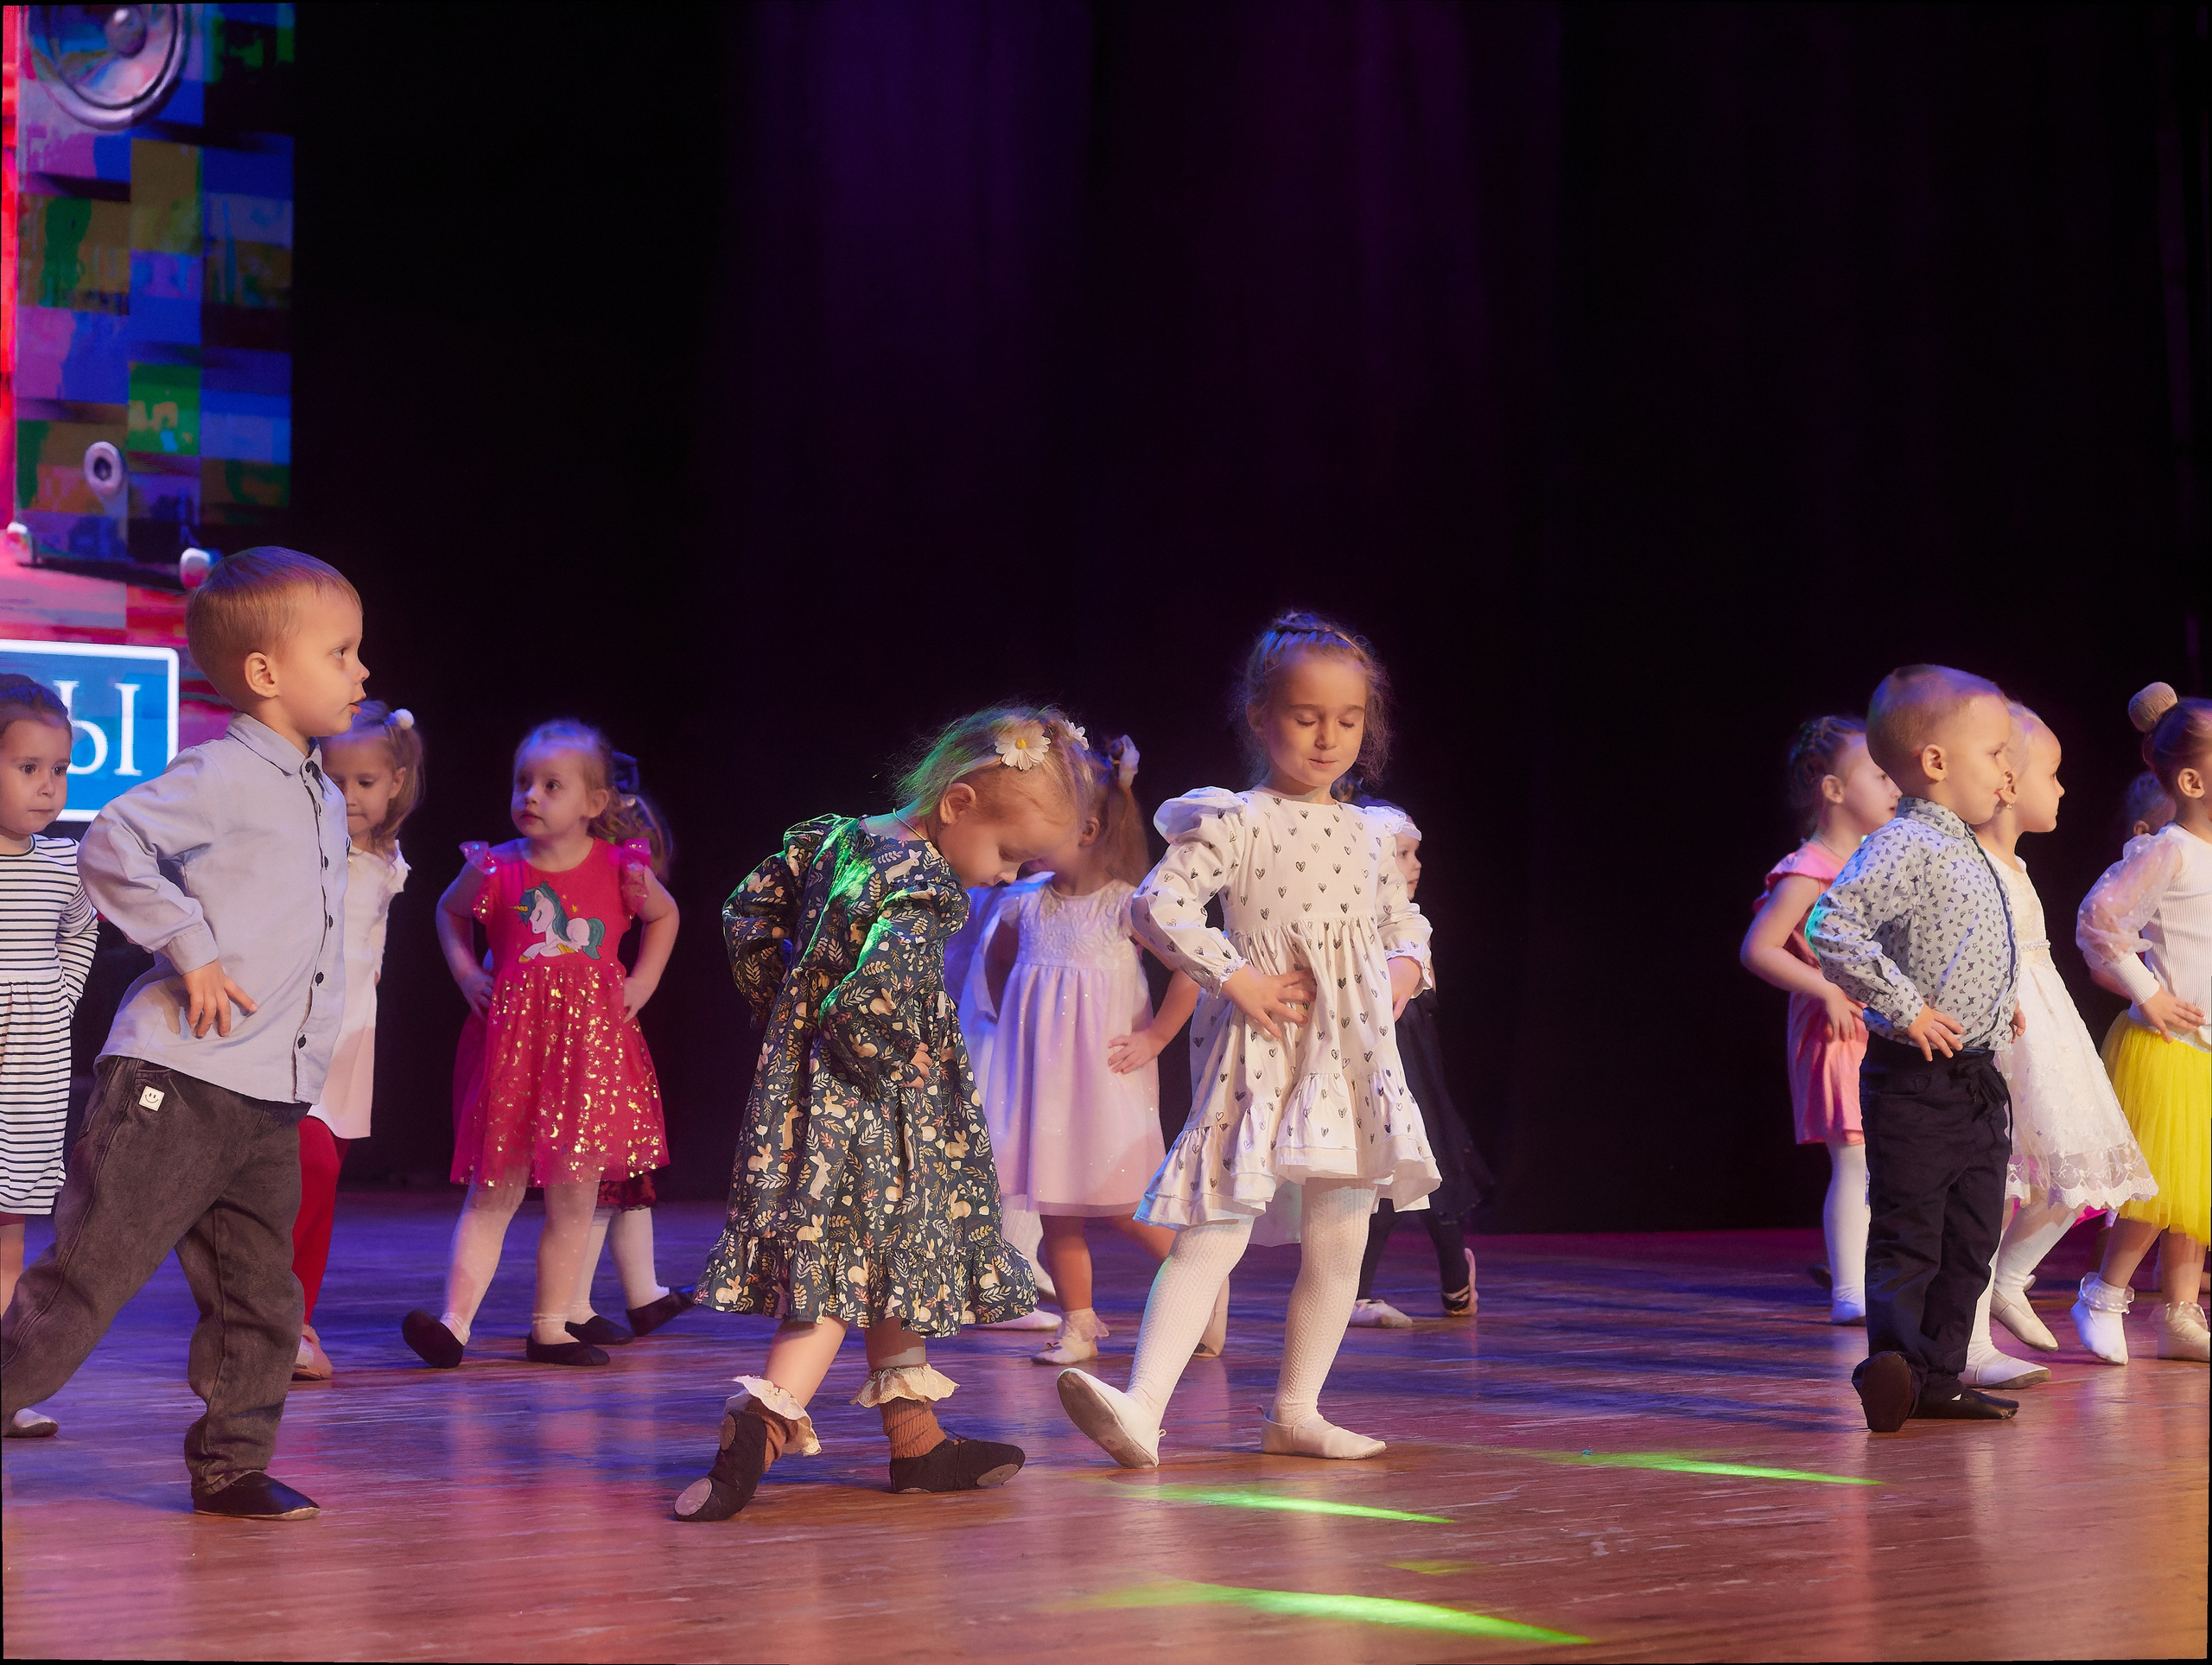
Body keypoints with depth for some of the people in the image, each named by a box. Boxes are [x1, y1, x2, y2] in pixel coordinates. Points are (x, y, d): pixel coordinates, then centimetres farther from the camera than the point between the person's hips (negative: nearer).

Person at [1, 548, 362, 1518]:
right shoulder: (223, 775, -10)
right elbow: (111, 845, -23)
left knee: (260, 1298, 10)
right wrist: (190, 949, -21)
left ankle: (231, 1466, 19)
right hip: (177, 1083, -8)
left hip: (273, 1097, 8)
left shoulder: (323, 800, 17)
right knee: (91, 1270, -6)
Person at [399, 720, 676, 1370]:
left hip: (592, 1044, 1)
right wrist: (465, 973, 6)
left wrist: (643, 982, 8)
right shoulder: (494, 869, -3)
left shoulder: (622, 869, -2)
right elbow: (450, 913, 19)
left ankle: (551, 1328, 14)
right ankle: (455, 1321, -7)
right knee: (493, 1192, -3)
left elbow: (664, 915, 19)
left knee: (574, 1197, 5)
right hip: (510, 1041, -1)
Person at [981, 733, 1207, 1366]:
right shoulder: (1024, 908, 4)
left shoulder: (1127, 907, -11)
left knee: (1121, 1203, -5)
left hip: (1104, 1077, -5)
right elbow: (996, 964, 25)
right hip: (1041, 1077, 5)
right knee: (1057, 1210, 5)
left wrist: (1154, 1038, -13)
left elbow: (1190, 968, -16)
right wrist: (1015, 1024, 17)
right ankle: (1077, 1325, 15)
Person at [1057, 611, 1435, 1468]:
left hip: (1354, 1058, 6)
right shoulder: (1236, 823, -6)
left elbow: (1403, 918, 27)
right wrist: (1235, 977, -17)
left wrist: (1407, 965, 6)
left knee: (1338, 1244, 9)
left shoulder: (1372, 835, 12)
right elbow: (1157, 905, -14)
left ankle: (1296, 1412, 20)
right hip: (1257, 1054, -6)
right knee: (1213, 1230, -15)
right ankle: (1143, 1406, -20)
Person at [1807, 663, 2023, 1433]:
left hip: (1977, 1076, 10)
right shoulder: (1903, 846, -16)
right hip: (1917, 1081, -9)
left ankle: (1939, 1374, 20)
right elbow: (1832, 927, -28)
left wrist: (1997, 1000, 17)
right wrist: (1904, 1008, -25)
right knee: (1908, 1234, -10)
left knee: (1969, 1240, 13)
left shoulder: (1966, 850, 15)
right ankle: (1895, 1362, -11)